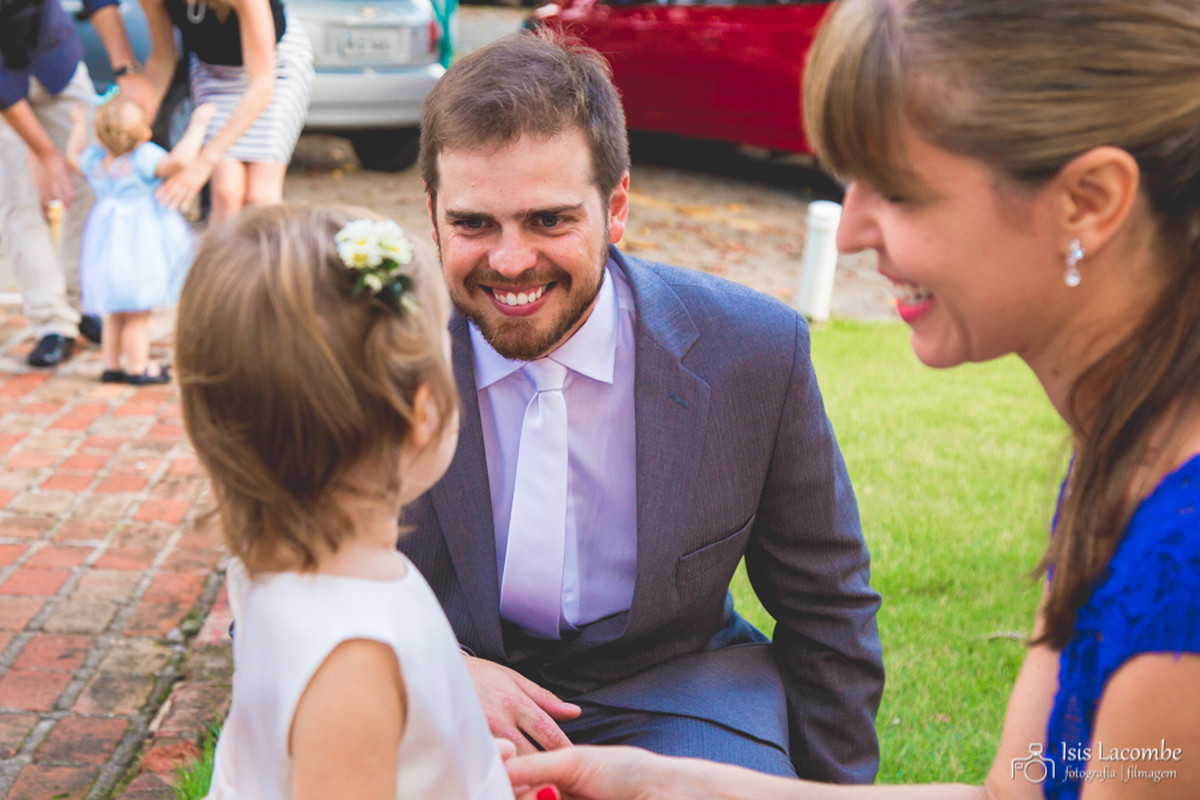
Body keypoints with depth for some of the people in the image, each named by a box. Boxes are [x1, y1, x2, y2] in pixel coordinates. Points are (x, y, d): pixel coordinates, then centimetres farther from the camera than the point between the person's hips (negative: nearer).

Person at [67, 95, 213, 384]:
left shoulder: (94, 160, 3)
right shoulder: (144, 158, -18)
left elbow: (73, 156, 25)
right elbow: (178, 160, -33)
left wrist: (80, 125, 38)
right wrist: (197, 125, -24)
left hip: (106, 248, 8)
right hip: (138, 248, -7)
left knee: (117, 314, 19)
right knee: (138, 315, 3)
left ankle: (111, 366, 27)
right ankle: (138, 368, 11)